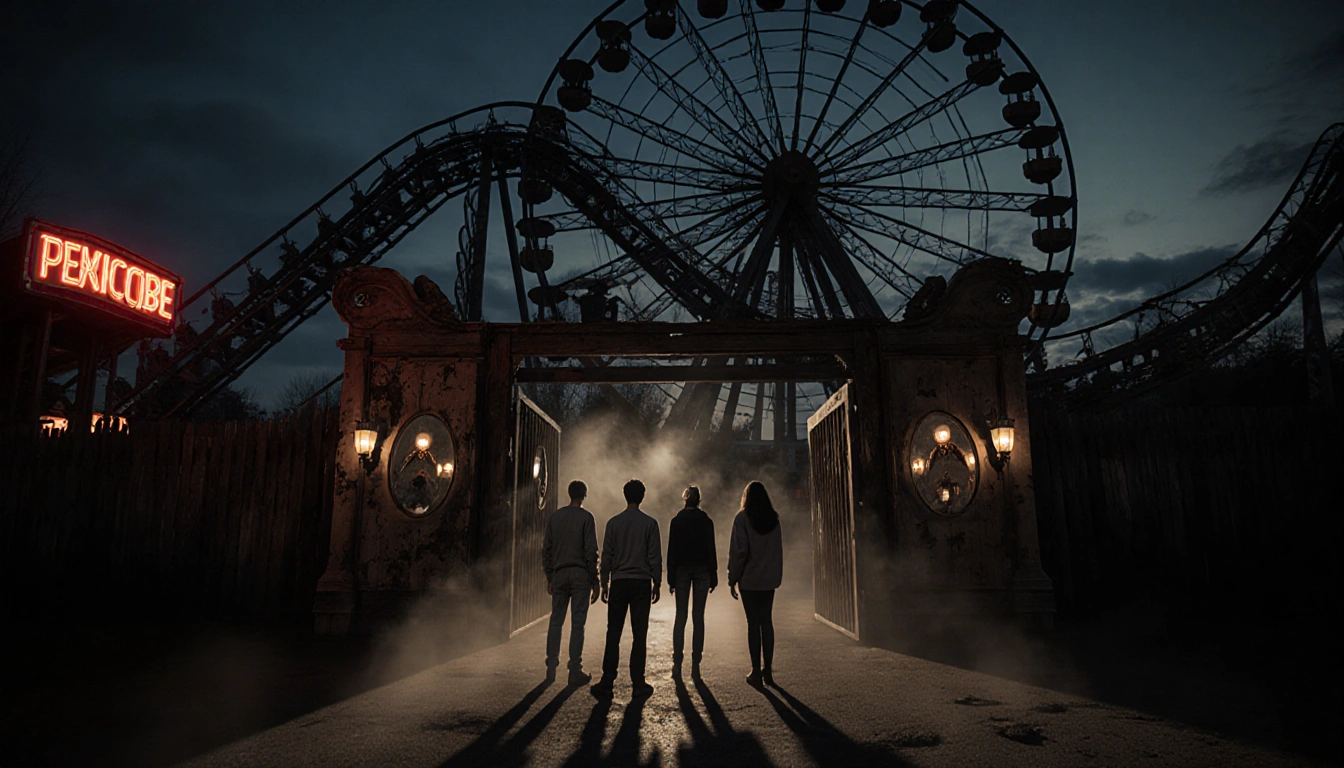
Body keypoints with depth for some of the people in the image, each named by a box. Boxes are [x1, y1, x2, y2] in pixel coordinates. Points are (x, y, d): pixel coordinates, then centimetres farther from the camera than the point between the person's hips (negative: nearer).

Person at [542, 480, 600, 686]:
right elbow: (591, 552, -8)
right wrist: (595, 581, -3)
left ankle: (551, 668, 14)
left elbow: (546, 549, 9)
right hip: (580, 575, -4)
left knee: (555, 621, 11)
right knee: (577, 623, -1)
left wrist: (549, 577, 16)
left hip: (559, 574, 4)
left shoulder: (553, 517, 8)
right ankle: (575, 670, 0)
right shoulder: (586, 517, -4)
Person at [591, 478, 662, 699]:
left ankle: (607, 681, 5)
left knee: (613, 633, 5)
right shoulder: (650, 523, -1)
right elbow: (655, 556, -1)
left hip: (618, 582, 1)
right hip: (641, 582, -1)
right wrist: (657, 583, 6)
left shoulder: (613, 523, 3)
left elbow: (607, 556, 4)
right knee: (639, 634, 3)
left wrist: (604, 583, 10)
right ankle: (638, 682, 3)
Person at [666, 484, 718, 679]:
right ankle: (695, 664, 3)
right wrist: (713, 577, 4)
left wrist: (671, 578, 3)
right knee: (699, 617, 3)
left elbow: (671, 551, -1)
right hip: (702, 570, 0)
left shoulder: (676, 521, -1)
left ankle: (677, 663, 4)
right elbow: (711, 550, -1)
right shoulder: (706, 521, -2)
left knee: (680, 617, 6)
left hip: (682, 570, 0)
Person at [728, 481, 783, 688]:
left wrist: (732, 579, -6)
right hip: (770, 578, 4)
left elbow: (738, 551, -12)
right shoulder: (774, 518, 4)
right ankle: (768, 670, 17)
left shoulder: (742, 518, -10)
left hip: (749, 579, -4)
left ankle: (756, 672, 5)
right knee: (766, 622, 12)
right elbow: (778, 548, 8)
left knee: (753, 623, 2)